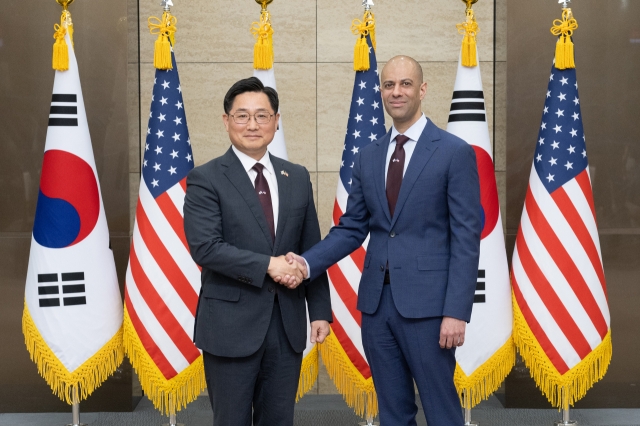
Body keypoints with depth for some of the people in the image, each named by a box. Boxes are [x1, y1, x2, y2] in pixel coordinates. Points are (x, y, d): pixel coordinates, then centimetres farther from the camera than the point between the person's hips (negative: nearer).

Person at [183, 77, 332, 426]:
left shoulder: (297, 178, 9)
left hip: (287, 323, 4)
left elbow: (311, 250, 11)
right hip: (232, 324, -4)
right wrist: (268, 265, -19)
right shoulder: (206, 179, -5)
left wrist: (320, 310, 6)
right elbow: (204, 247, -16)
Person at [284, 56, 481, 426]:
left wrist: (457, 311, -15)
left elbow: (466, 237, -9)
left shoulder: (456, 152, -5)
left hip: (426, 302, -5)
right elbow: (352, 228, 11)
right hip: (376, 301, 5)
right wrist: (307, 262, -6)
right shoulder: (368, 157, 11)